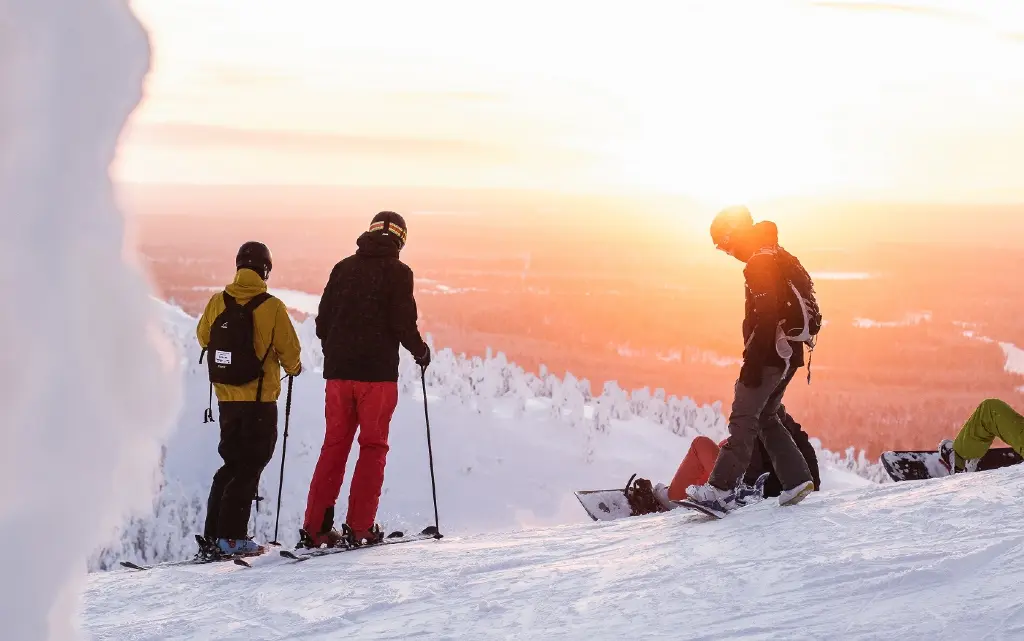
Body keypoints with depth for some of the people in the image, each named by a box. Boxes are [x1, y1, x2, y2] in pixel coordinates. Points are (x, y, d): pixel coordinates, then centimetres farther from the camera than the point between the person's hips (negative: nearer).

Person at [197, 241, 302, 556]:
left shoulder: (217, 302, -1)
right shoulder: (271, 307, -13)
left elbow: (203, 337, 13)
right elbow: (289, 350, -8)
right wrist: (293, 367, 15)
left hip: (226, 397, 5)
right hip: (260, 399, -5)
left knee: (232, 462, 18)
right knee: (250, 466, 2)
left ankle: (214, 531, 15)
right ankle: (232, 535, -5)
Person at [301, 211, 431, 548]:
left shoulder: (343, 268, 10)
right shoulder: (397, 272, -4)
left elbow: (323, 322, 10)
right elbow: (403, 323, -11)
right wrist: (420, 351, 7)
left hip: (338, 371, 4)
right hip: (377, 372, -4)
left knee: (334, 446, 10)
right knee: (373, 447, 4)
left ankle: (315, 527, 6)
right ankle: (359, 527, -1)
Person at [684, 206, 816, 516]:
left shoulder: (760, 264, -15)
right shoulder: (781, 258, 17)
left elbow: (766, 317, -23)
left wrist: (753, 362, -23)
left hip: (769, 355, -10)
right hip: (789, 353, 10)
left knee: (743, 419, -11)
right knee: (766, 418, 18)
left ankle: (721, 489, -16)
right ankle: (796, 479, 11)